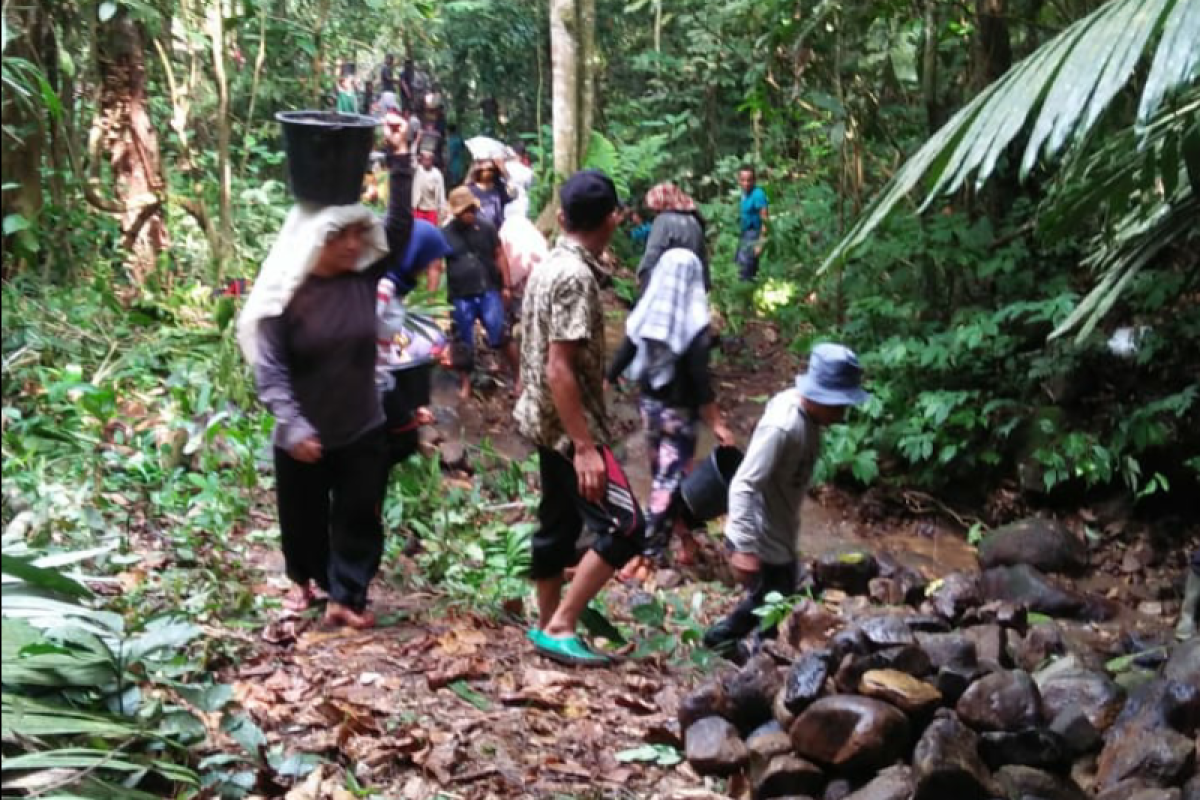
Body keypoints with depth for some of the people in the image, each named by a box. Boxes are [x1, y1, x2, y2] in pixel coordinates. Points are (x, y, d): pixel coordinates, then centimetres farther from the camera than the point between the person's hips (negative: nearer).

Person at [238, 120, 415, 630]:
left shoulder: (363, 277, -6)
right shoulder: (285, 294, -16)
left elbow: (399, 229, -8)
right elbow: (269, 368, -16)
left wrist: (399, 161, -16)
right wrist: (293, 426, -26)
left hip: (362, 431, 3)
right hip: (303, 438, -2)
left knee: (358, 518, 7)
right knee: (303, 516, 17)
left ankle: (344, 597, 20)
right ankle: (305, 579, 42)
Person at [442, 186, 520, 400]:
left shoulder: (486, 228, 1)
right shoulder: (445, 234, -2)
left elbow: (499, 256, 7)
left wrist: (506, 286, 4)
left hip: (489, 292, 0)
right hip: (460, 296, 0)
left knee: (500, 336, -4)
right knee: (464, 342, 9)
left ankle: (518, 375, 12)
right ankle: (465, 384, 24)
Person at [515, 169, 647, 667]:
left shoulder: (549, 266, 8)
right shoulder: (575, 277, -21)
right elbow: (559, 369, -25)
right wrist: (585, 447, -25)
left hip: (547, 422, 10)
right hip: (570, 426, -10)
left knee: (559, 523, 17)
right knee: (624, 528, -8)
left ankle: (547, 627, 25)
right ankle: (560, 627, -5)